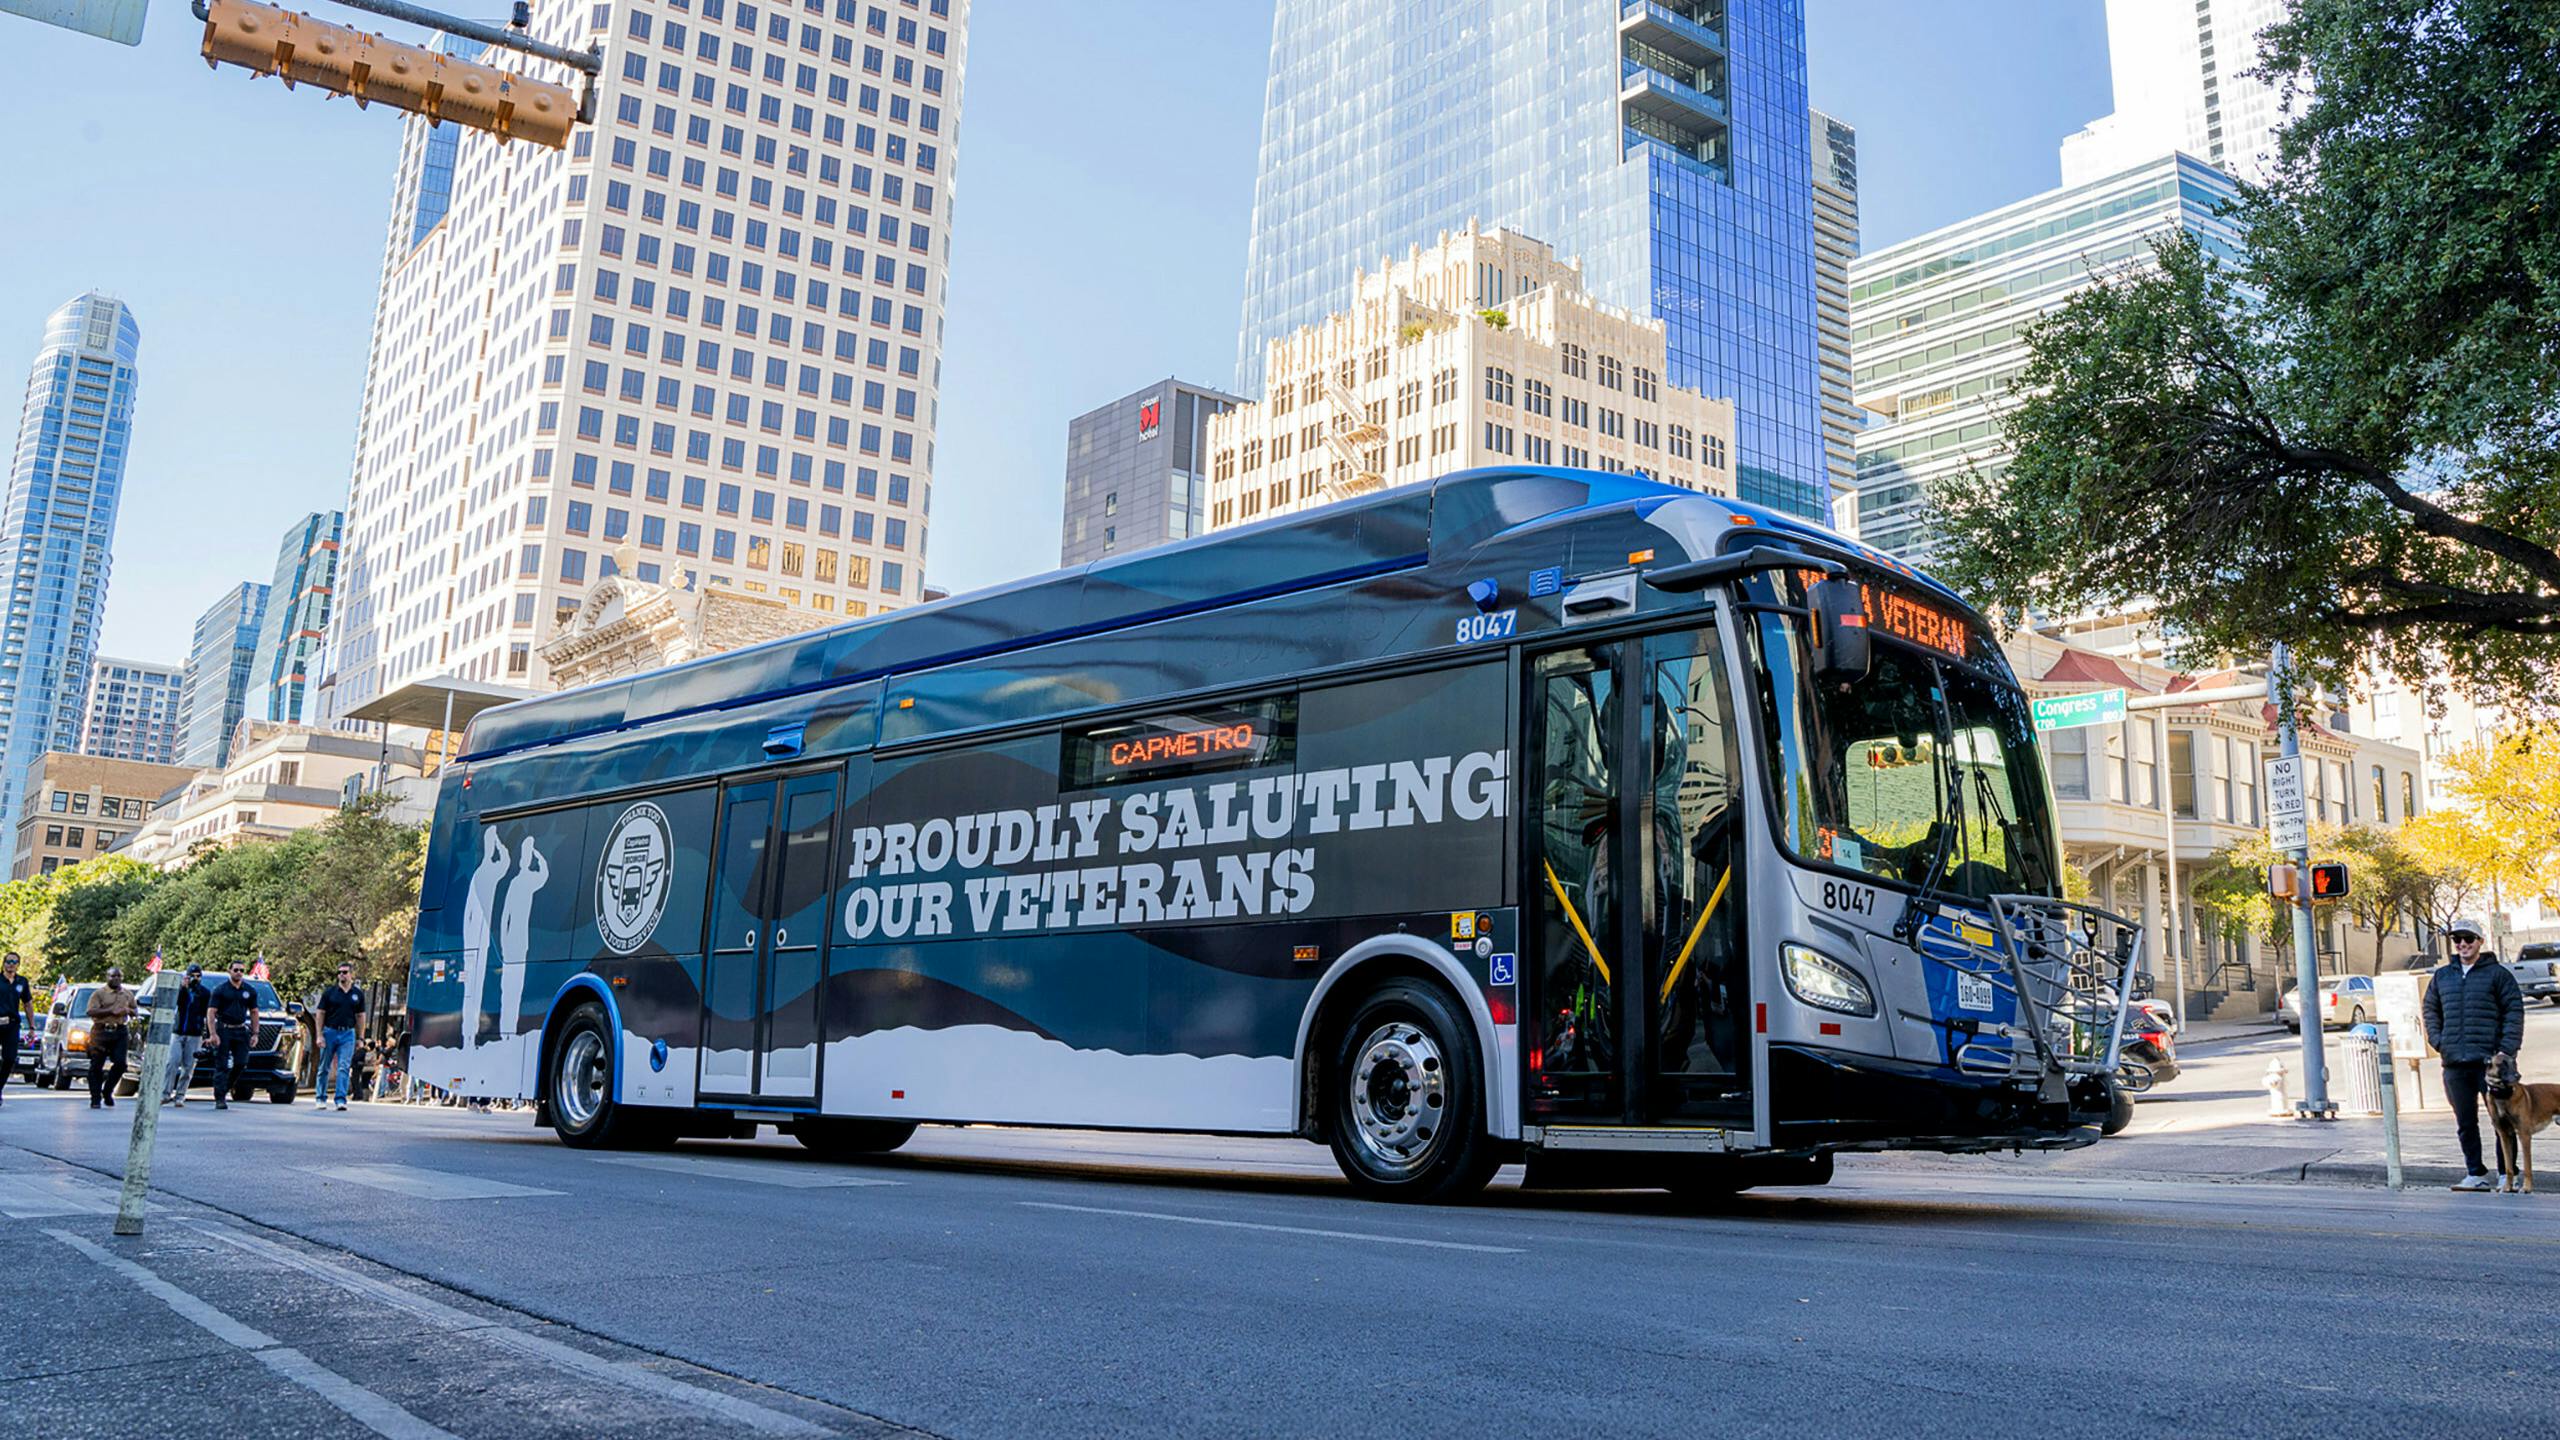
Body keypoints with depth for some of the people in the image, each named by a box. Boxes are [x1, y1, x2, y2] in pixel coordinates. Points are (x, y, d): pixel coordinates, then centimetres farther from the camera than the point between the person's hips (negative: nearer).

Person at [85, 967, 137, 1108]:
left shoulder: (128, 994, 16)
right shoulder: (99, 993, 1)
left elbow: (134, 1011, 24)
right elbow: (91, 1012, -10)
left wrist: (128, 1011, 1)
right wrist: (111, 1011, -16)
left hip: (121, 1032, 3)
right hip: (101, 1032, -3)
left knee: (120, 1063, -7)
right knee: (96, 1066, -1)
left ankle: (107, 1092, 12)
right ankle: (95, 1098, 6)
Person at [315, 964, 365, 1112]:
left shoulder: (358, 994, 7)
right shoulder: (329, 992, 2)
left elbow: (360, 1016, 10)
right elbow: (321, 1014, 2)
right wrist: (319, 1035, -5)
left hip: (348, 1034, 0)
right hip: (330, 1032, 0)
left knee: (344, 1068, -7)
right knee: (324, 1068, 7)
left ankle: (341, 1100, -9)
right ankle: (320, 1099, 18)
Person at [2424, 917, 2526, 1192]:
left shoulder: (2497, 974, 0)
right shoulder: (2441, 977, 13)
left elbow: (2514, 1011, -3)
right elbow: (2431, 1010, 22)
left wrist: (2506, 1050, -12)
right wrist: (2438, 1041, 7)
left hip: (2490, 1061, -4)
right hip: (2455, 1063, 4)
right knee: (2465, 1123, 8)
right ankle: (2475, 1174, 15)